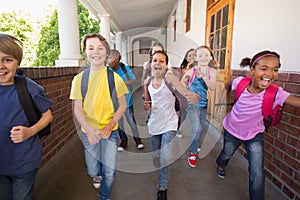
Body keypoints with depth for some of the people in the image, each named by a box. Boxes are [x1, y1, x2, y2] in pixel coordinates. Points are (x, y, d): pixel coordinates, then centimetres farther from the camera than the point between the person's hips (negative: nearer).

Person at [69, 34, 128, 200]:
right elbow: (77, 109, -5)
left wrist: (109, 126, -16)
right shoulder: (79, 79, -7)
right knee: (93, 170, 14)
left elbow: (122, 106, -3)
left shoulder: (115, 78, -8)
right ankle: (98, 175, 53)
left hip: (110, 130, -1)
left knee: (109, 171, 2)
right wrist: (89, 129, -22)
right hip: (89, 132, 1)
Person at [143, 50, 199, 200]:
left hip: (169, 123, -4)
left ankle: (163, 187, 16)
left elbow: (185, 92, -29)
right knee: (154, 157, 17)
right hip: (154, 123, 5)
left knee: (165, 158, -11)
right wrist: (146, 106, -12)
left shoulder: (169, 77, -16)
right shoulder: (147, 82, -2)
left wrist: (193, 97, -51)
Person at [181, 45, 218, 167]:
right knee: (197, 127, -19)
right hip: (192, 103, -4)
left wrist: (203, 76, -28)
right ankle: (192, 152, 4)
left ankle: (194, 146, 42)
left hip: (204, 104, 4)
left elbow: (213, 87, -17)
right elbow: (183, 82, 8)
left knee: (202, 128, 15)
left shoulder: (212, 71, -4)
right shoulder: (191, 71, -10)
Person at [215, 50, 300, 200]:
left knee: (257, 175, -2)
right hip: (232, 130, 1)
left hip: (254, 135, -1)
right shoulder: (240, 82, -24)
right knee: (227, 154, 26)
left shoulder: (275, 93, -28)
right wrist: (222, 101, -5)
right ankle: (220, 166, 62)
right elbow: (228, 85, 0)